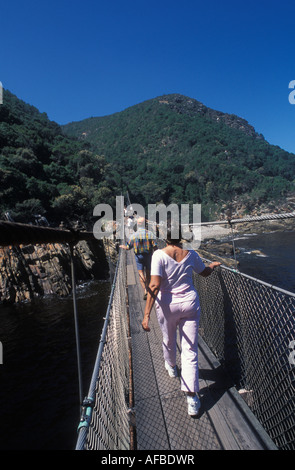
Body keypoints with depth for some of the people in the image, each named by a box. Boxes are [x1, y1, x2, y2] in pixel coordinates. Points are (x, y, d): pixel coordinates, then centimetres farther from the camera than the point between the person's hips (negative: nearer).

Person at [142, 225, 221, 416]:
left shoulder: (159, 255, -16)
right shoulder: (191, 254, -5)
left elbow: (154, 286, -23)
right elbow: (205, 272, 14)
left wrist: (147, 314, -22)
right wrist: (214, 265, 36)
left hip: (167, 306, -1)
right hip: (190, 304, 1)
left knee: (168, 340, 27)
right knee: (190, 350, 7)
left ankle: (171, 367, 55)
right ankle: (192, 398, 9)